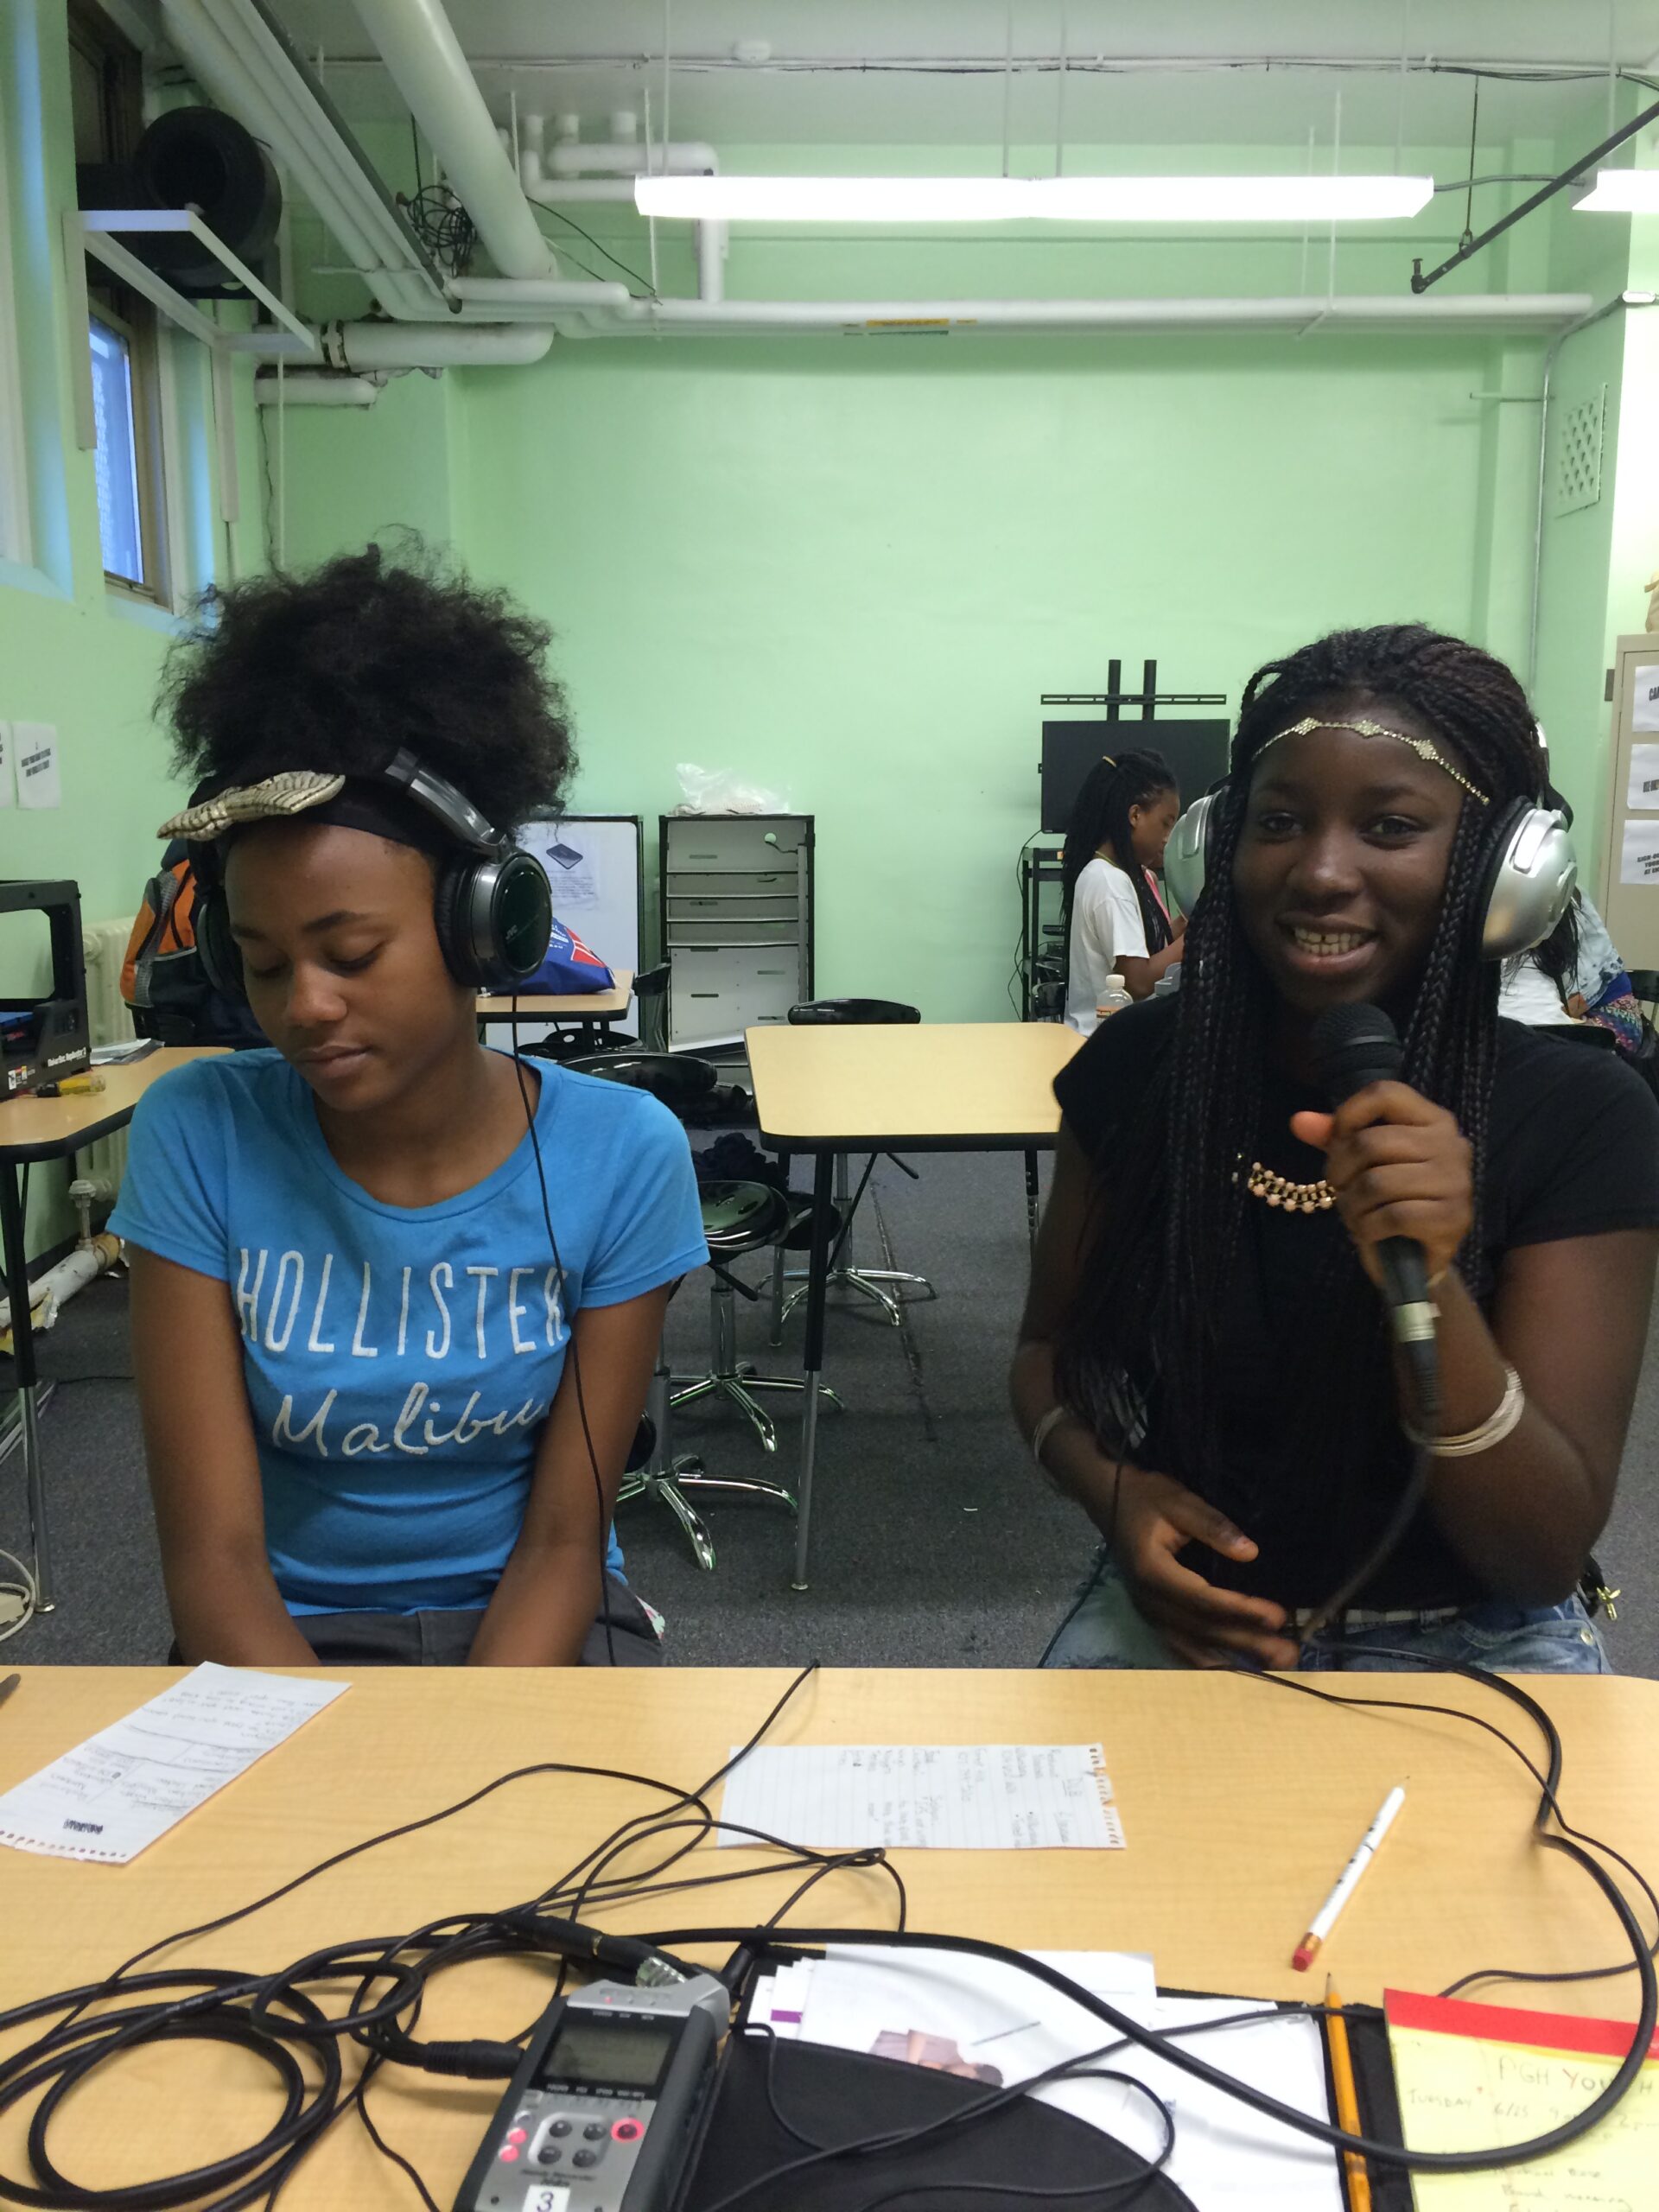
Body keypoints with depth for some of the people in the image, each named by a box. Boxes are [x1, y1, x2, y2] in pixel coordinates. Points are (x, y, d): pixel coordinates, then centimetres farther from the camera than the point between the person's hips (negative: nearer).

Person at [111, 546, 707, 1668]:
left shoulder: (622, 1154, -12)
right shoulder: (199, 1135, -12)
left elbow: (563, 1538, -8)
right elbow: (213, 1553, -13)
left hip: (526, 1625, 0)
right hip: (282, 1635, 1)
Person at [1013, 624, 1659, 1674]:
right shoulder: (1135, 1065, -7)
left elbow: (1548, 1554, -14)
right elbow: (1051, 1345, 6)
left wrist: (1428, 1283, -30)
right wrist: (1115, 1492, -14)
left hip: (1466, 1645, 0)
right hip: (1178, 1616, 1)